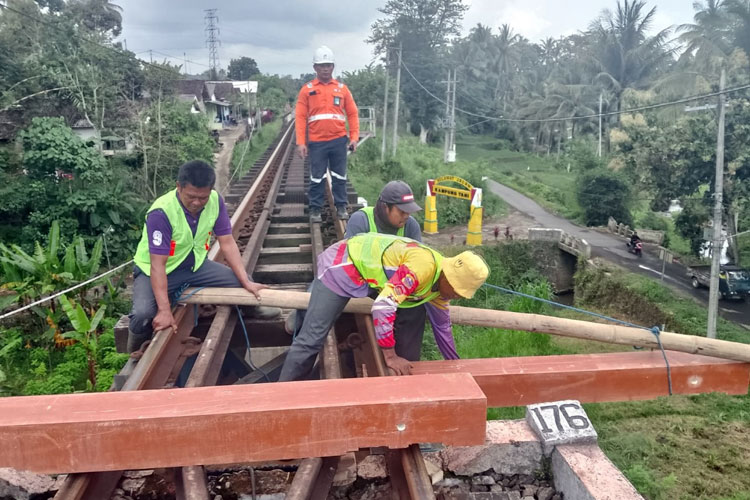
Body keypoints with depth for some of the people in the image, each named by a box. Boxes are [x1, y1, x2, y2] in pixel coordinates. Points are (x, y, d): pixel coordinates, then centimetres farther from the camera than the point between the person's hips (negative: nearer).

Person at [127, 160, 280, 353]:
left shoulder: (215, 201, -17)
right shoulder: (161, 212, -31)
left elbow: (227, 243, -11)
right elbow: (158, 265, -30)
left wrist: (246, 282, -17)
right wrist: (164, 309, -36)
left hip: (195, 265, 5)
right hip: (154, 271, -4)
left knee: (240, 282, -9)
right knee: (143, 314, -31)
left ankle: (252, 306, 29)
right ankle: (136, 352, 4)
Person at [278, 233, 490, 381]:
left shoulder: (442, 281, -1)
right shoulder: (424, 267, -31)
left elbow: (442, 326, 14)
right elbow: (383, 305, -37)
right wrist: (390, 356, -30)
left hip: (363, 271, 9)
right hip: (341, 266, -9)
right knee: (312, 338, -10)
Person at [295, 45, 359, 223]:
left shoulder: (342, 88, 7)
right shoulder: (307, 89, 4)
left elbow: (352, 114, 7)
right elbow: (300, 117, 0)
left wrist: (354, 137, -2)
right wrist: (301, 142, -7)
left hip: (339, 141, 1)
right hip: (316, 143, -1)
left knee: (339, 176, 8)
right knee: (316, 178, 5)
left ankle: (341, 207, 19)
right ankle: (315, 209, 15)